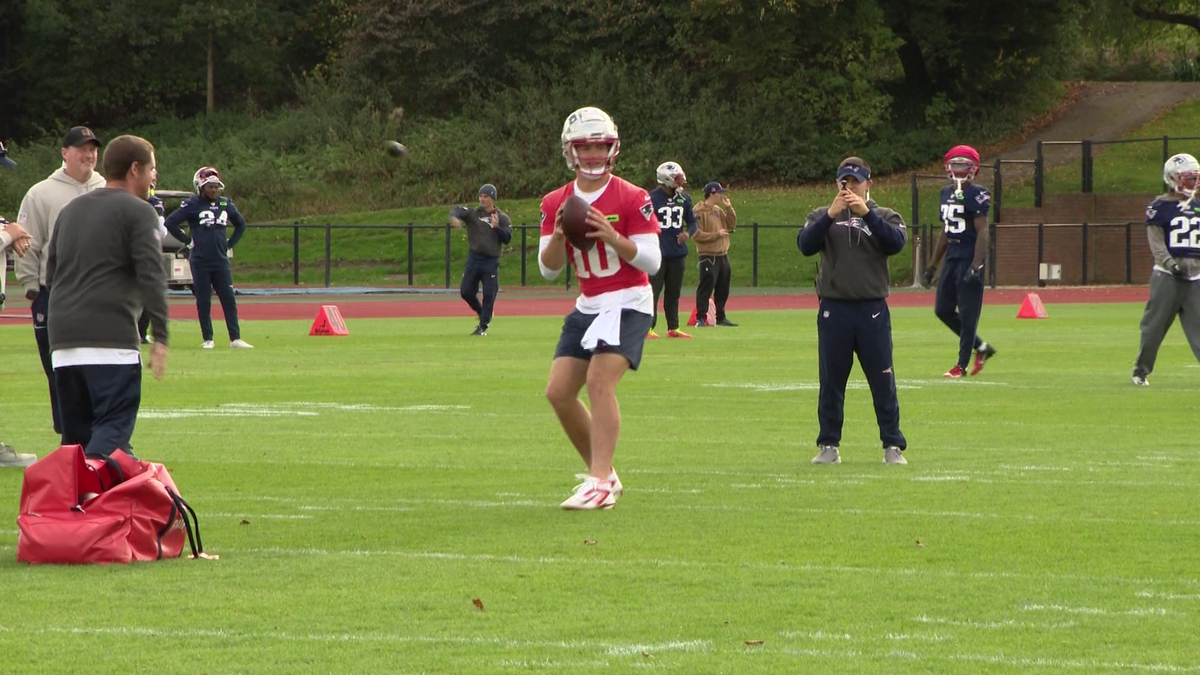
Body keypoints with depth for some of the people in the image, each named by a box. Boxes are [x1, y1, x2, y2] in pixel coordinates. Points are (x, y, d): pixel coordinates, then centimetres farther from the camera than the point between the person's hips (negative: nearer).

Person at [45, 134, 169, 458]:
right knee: (114, 430, -10)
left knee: (75, 435, 12)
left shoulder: (70, 211, 20)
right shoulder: (138, 212, -1)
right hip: (112, 341, -7)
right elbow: (151, 278, -10)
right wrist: (160, 338, -11)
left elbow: (50, 275, 23)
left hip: (63, 342, 7)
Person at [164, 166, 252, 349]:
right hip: (200, 262, -4)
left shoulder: (225, 204, 9)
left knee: (229, 299, -1)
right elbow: (170, 223, -11)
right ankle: (207, 339, 9)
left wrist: (230, 244, 13)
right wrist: (188, 241, -8)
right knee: (203, 302, 2)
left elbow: (241, 224, 25)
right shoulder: (192, 205, -6)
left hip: (221, 260, 4)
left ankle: (235, 339, 0)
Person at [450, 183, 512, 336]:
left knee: (489, 294, -5)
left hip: (491, 262, -2)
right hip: (474, 259, 2)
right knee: (466, 291, 1)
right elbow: (457, 211, -12)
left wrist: (497, 227, -19)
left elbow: (507, 238, -3)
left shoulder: (502, 218, 4)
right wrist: (454, 218, -36)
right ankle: (482, 313, 26)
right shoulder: (473, 213, 5)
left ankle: (483, 326, 6)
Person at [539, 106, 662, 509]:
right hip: (588, 305, 6)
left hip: (629, 302, -6)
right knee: (558, 390, -1)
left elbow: (652, 261, -11)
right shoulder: (556, 203, 6)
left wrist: (613, 237, -26)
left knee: (599, 382, -23)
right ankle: (603, 473, 14)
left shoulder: (632, 199, -8)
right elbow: (549, 269, 5)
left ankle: (600, 485, -26)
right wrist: (557, 236, -15)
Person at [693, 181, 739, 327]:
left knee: (723, 289, 11)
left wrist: (729, 208, 3)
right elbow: (697, 234, -17)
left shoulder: (719, 210, 15)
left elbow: (731, 225, 12)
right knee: (705, 289, -9)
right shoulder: (699, 212, -11)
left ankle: (721, 317, 19)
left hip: (723, 255, 8)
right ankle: (701, 318, -6)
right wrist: (717, 234, -18)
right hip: (708, 256, -8)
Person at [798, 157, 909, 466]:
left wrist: (866, 213, -23)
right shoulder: (821, 217, 10)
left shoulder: (884, 217, 8)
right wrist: (830, 216, -22)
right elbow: (805, 245, -9)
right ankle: (828, 446, 12)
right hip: (833, 309, 1)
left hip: (872, 309, -1)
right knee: (831, 380, 5)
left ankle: (893, 446, 4)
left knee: (883, 380, -1)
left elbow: (896, 242, -13)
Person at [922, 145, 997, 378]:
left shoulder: (977, 195, -11)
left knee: (968, 314, -3)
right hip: (952, 259, 9)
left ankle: (962, 365, 4)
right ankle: (982, 348, 22)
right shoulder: (946, 193, 14)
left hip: (970, 259, -9)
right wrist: (933, 264, 21)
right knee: (943, 310, 9)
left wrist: (976, 265, -23)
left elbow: (982, 232, -15)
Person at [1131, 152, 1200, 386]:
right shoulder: (1160, 207, -3)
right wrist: (1171, 264, -21)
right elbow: (1156, 242, -8)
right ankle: (1141, 370, 12)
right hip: (1167, 276, -4)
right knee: (1154, 325, 0)